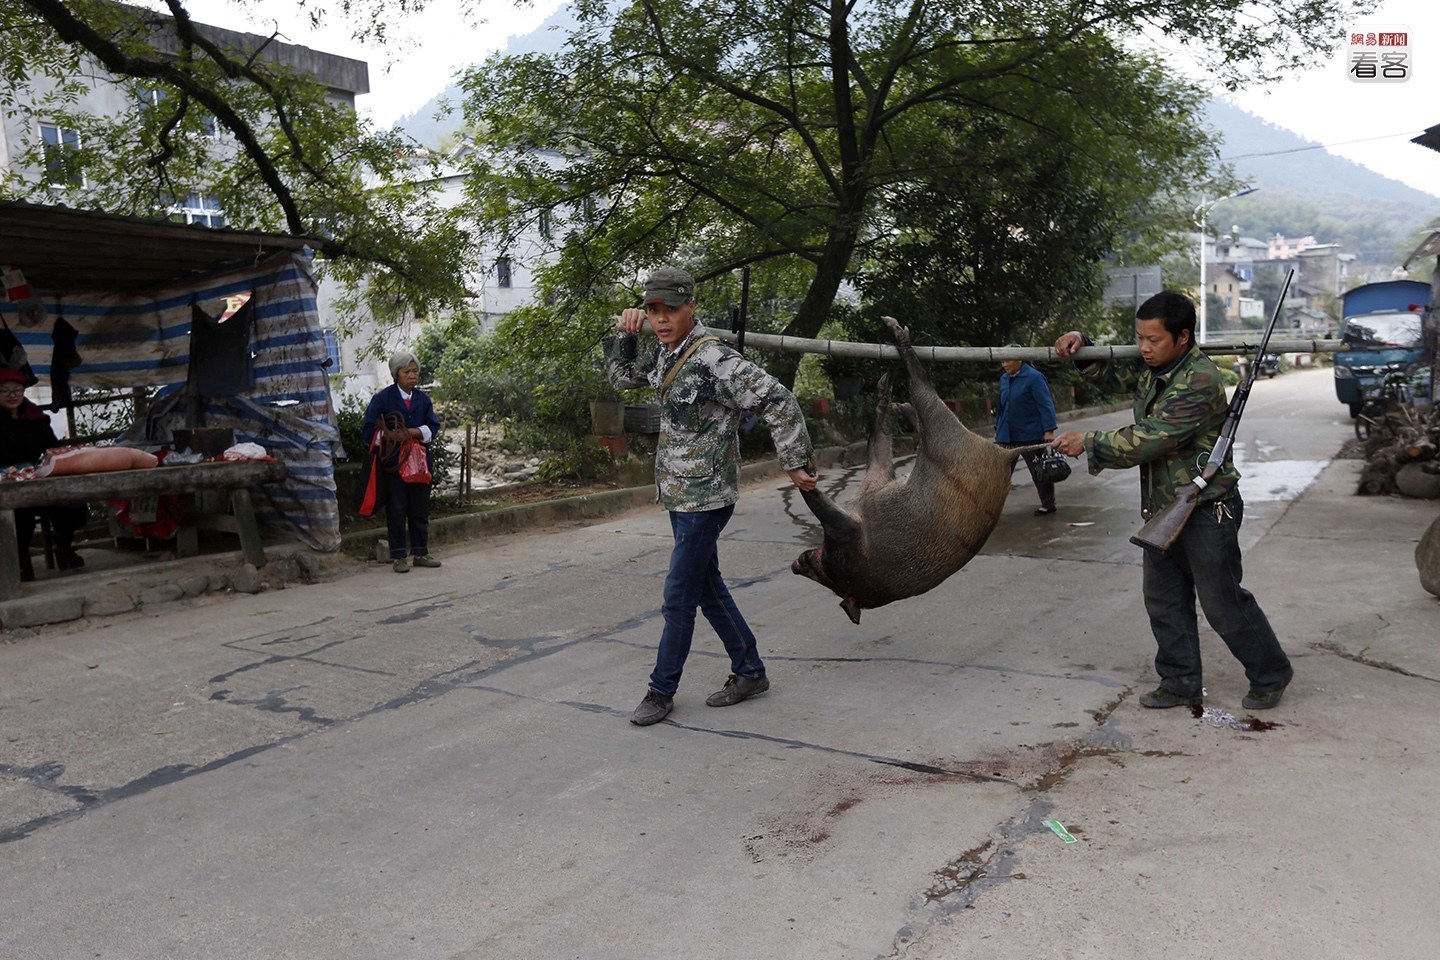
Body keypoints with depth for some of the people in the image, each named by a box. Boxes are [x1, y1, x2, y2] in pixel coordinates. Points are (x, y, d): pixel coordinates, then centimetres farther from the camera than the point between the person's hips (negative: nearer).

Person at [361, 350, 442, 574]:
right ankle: (398, 557, 9)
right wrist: (391, 437, -18)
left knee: (420, 509, 9)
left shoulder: (423, 398, 9)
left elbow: (432, 427, 3)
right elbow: (368, 430, -5)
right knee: (396, 511, 1)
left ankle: (420, 553, 20)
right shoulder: (382, 398, -4)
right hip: (393, 462, -4)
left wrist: (411, 433, -14)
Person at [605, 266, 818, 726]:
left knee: (678, 598, -1)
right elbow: (620, 376, 23)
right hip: (679, 494, 9)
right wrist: (623, 332, 6)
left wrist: (795, 464, -17)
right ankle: (750, 672, 29)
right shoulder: (663, 355, 6)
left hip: (705, 498, -9)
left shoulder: (714, 359, -21)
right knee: (707, 587, 16)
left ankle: (662, 690, 15)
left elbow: (780, 404, -21)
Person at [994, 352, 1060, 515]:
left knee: (1039, 472, 6)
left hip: (1031, 436, -6)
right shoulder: (1003, 379, 8)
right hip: (1006, 436, 6)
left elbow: (1046, 405, -15)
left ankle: (1048, 505, 19)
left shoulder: (1034, 377, -13)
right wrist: (998, 429, 20)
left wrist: (1049, 430, -19)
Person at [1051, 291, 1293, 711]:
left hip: (1206, 509, -8)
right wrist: (1080, 344, 0)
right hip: (1161, 507, 9)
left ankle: (1270, 676, 25)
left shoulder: (1200, 381, -23)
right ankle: (1181, 684, 25)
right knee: (1164, 601, 12)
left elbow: (1149, 439, -29)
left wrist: (1087, 443, -22)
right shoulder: (1150, 369, 4)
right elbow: (1107, 365, 22)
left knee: (1223, 602, 3)